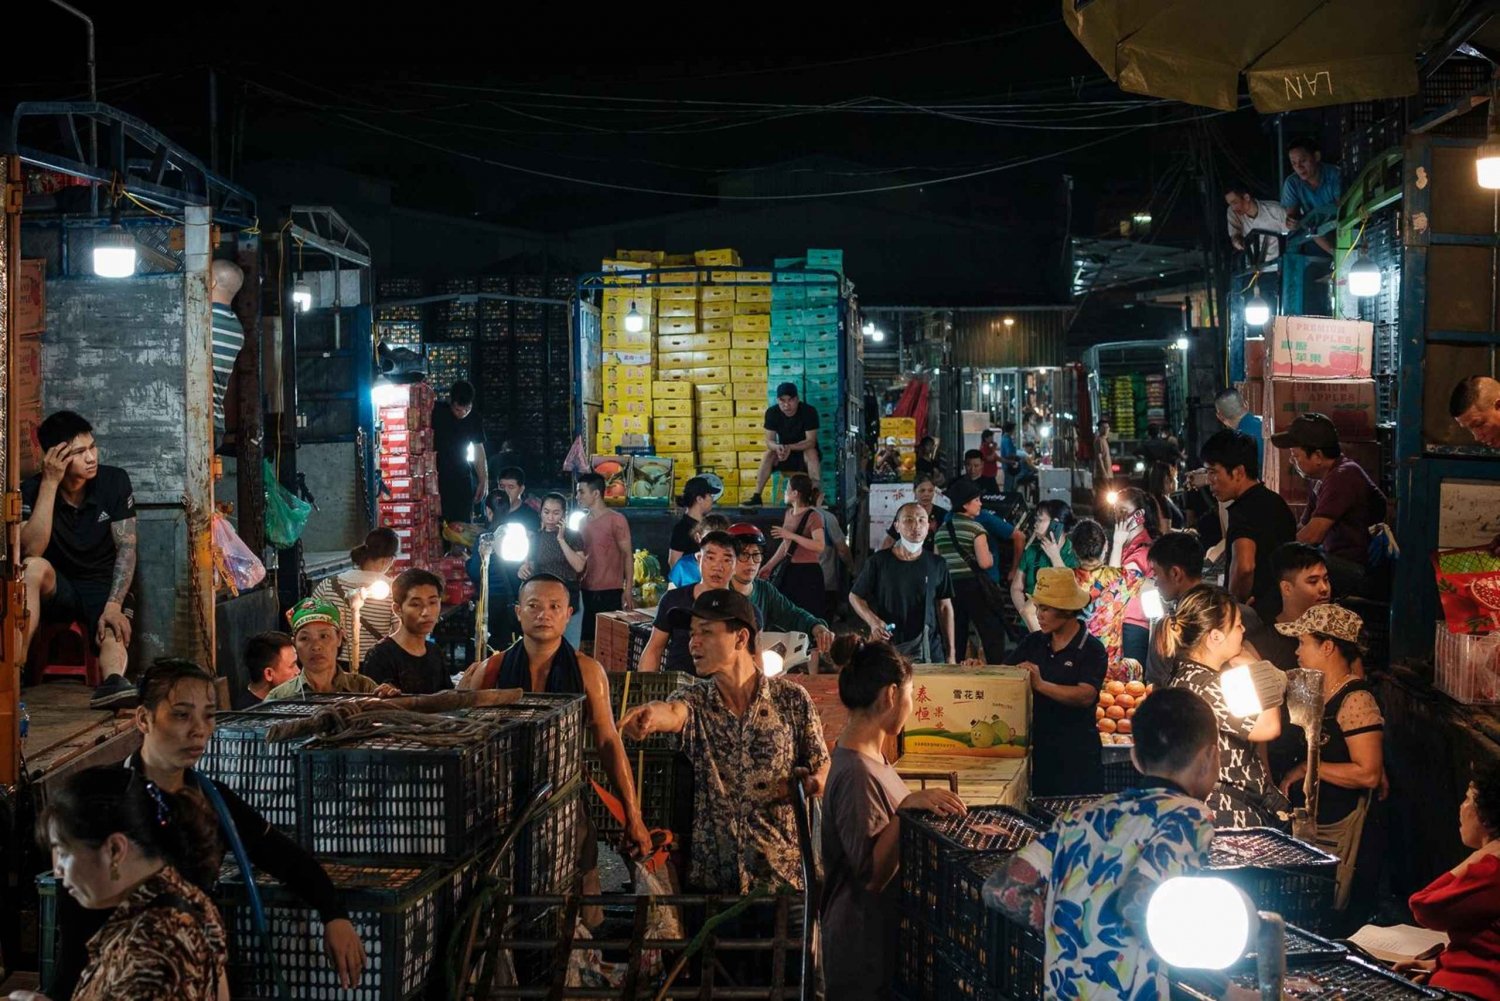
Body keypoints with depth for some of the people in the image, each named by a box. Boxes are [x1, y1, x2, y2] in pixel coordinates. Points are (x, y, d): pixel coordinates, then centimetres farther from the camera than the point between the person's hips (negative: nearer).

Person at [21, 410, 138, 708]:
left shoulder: (114, 481, -6)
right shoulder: (32, 490, -9)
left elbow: (126, 548, -8)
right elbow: (31, 551, -24)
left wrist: (114, 605, -22)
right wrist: (50, 483, -26)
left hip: (105, 588, 1)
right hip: (57, 588, 0)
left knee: (114, 636, -32)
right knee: (34, 568, -34)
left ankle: (113, 683, -66)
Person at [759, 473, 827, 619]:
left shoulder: (813, 516, -11)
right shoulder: (789, 513, 13)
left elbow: (820, 546, -24)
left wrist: (792, 535, -27)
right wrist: (769, 566, 22)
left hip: (807, 572, -8)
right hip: (788, 570, 8)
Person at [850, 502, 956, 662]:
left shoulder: (937, 564, 4)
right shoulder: (878, 562, 0)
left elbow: (944, 607, 9)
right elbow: (855, 596, 8)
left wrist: (951, 652, 5)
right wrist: (873, 621, -10)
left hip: (929, 652, 1)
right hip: (887, 649, -1)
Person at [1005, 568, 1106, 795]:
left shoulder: (1092, 649, -8)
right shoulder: (1033, 643, 8)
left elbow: (1086, 696, -22)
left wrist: (1041, 685, -32)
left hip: (1077, 755, -5)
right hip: (1037, 748, 5)